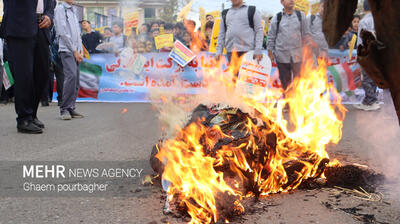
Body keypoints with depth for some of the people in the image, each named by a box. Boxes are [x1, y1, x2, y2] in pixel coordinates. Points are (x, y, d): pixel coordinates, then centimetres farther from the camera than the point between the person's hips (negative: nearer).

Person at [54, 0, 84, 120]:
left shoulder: (73, 11, 23)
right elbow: (62, 32, -9)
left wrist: (80, 51, 9)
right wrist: (74, 51, -10)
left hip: (76, 52, 8)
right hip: (66, 49, -8)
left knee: (76, 80, 3)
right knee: (71, 76, -21)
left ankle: (71, 108, 6)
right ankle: (64, 109, -16)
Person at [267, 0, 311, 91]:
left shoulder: (301, 16, 5)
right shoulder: (277, 18, 3)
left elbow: (306, 35, 9)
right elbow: (271, 36, 7)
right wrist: (270, 51, 4)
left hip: (298, 56, 0)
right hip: (282, 56, 0)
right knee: (285, 80, 9)